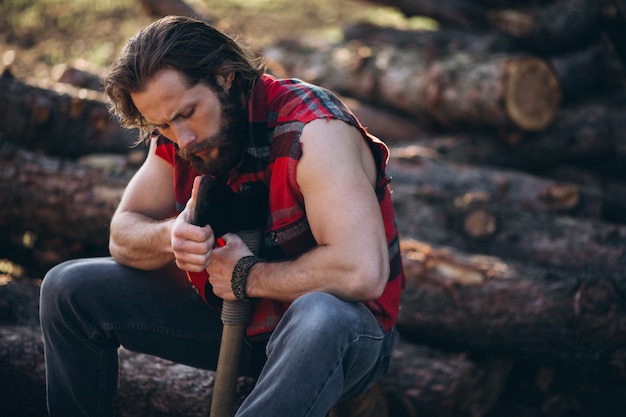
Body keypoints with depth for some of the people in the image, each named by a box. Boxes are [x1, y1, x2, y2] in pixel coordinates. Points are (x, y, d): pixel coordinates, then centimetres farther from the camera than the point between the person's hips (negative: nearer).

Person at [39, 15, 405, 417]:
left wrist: (248, 276, -24)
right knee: (69, 289, -1)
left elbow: (362, 272, -37)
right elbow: (123, 233, 0)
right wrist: (170, 237, -23)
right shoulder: (178, 130, -5)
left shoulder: (313, 131, -27)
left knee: (320, 318, -44)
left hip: (342, 330, -6)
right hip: (233, 309, 7)